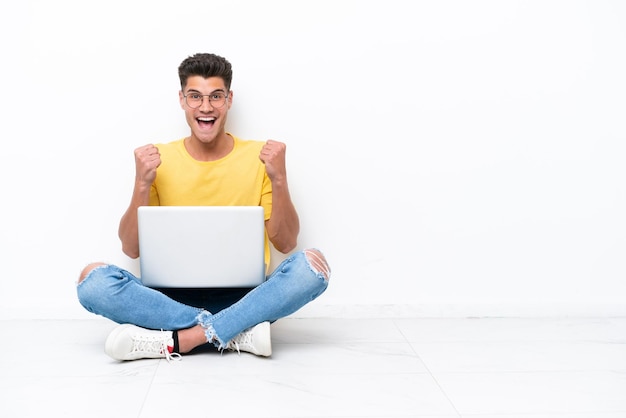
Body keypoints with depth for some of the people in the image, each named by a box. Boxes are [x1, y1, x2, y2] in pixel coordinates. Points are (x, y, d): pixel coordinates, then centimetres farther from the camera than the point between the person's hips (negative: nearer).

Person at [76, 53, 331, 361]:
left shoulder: (258, 157, 3)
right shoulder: (159, 159, 5)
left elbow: (285, 244, 0)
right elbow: (131, 249, 2)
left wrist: (279, 180, -14)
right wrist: (142, 185, -12)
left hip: (241, 298, -1)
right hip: (173, 297, 1)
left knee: (311, 264, -27)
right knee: (93, 279, -24)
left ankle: (176, 340, -28)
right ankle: (238, 333, -24)